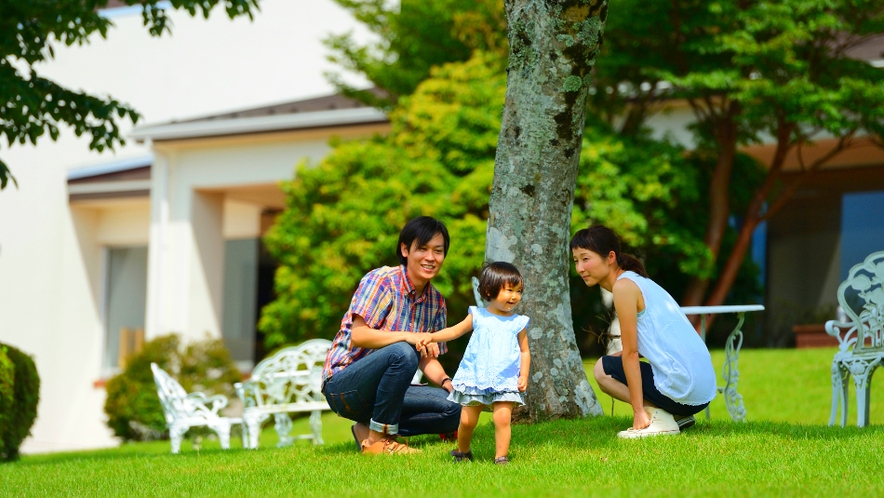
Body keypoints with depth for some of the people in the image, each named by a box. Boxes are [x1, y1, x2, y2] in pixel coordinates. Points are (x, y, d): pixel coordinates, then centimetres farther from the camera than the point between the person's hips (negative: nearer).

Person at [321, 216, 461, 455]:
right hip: (343, 385, -7)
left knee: (455, 409, -13)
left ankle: (369, 429, 0)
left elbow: (427, 358, 10)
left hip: (380, 389, 7)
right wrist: (408, 337, -35)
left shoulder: (436, 302, 7)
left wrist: (446, 382, -11)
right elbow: (357, 336, -23)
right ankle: (378, 439, -20)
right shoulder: (381, 281, -14)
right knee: (403, 353, -34)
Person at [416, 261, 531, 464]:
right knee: (467, 420, 5)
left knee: (502, 417, -17)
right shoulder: (478, 316, 4)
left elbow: (525, 351, 8)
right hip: (475, 378, 1)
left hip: (505, 380, -1)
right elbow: (454, 331, 11)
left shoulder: (518, 323, 4)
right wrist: (431, 337, -1)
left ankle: (501, 457, -7)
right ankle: (462, 452, 29)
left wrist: (524, 375, -3)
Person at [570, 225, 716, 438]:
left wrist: (639, 411, -12)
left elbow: (630, 353, -12)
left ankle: (659, 418, -6)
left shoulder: (624, 286, -11)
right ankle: (676, 414, 14)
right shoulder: (638, 281, 18)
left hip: (681, 387, -10)